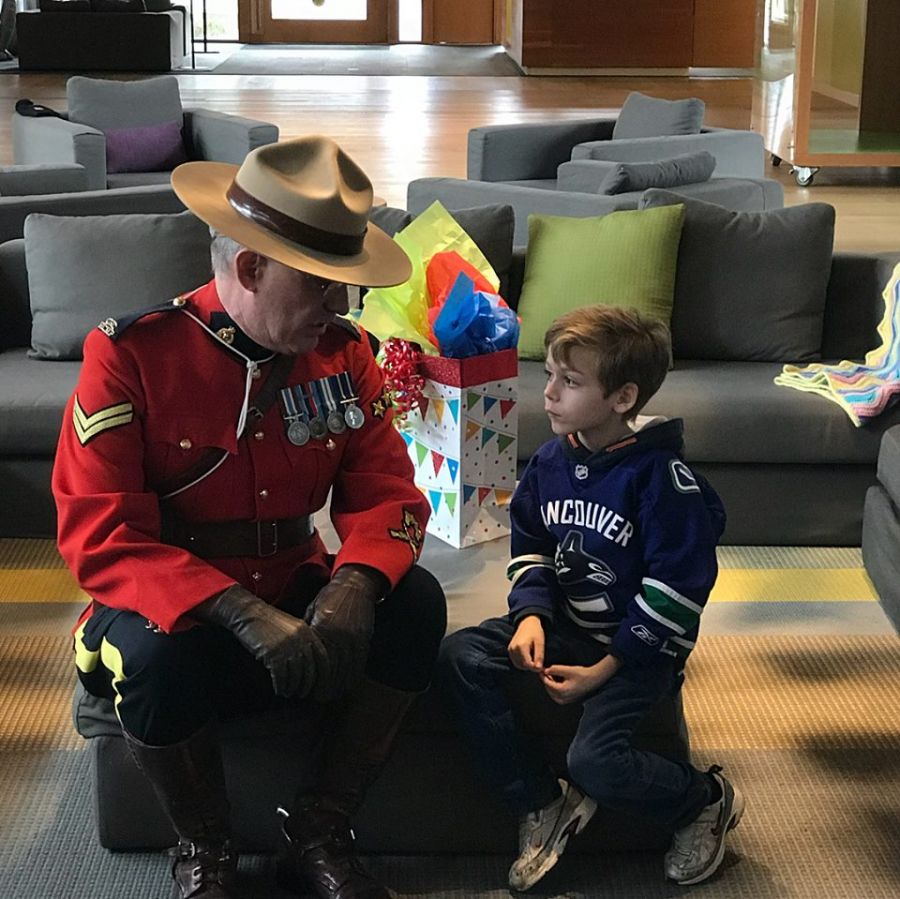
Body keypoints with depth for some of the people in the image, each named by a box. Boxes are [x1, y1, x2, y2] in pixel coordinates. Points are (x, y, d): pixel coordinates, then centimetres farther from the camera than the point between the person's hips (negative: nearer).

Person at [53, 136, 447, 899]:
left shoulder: (343, 352, -3)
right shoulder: (131, 356, -17)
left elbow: (386, 492, -4)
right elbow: (100, 537, -22)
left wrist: (354, 585, -29)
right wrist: (242, 614, -36)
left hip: (296, 595, 4)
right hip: (176, 608, -4)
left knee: (416, 602, -21)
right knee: (159, 655, -36)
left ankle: (320, 833, -4)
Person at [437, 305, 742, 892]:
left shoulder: (661, 476, -18)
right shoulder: (552, 460, 2)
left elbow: (677, 588, -17)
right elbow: (530, 546, 13)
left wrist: (605, 669, -18)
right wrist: (530, 616, -7)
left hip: (637, 647, -6)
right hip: (564, 624, 7)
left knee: (595, 761, -26)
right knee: (461, 658, -16)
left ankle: (708, 800, 8)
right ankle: (542, 806, -3)